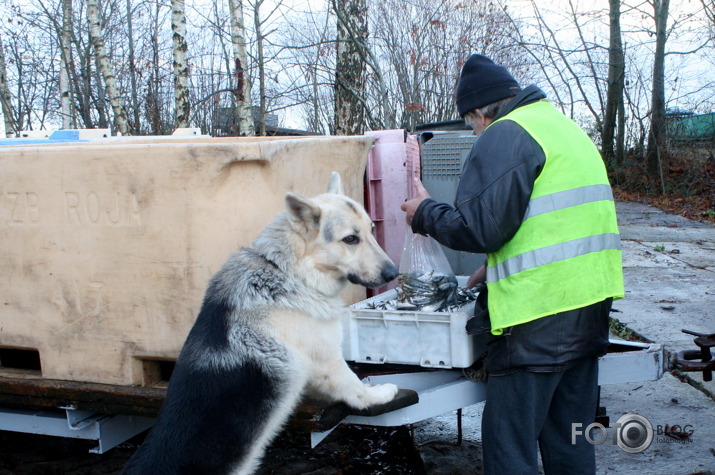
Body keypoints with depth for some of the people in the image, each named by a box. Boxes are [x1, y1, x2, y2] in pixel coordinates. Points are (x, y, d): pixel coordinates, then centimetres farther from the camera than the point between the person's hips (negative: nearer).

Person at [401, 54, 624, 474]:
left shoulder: (506, 135, -10)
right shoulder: (567, 127, 20)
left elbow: (478, 228, -18)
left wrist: (425, 214, 0)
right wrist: (497, 267, 28)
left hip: (541, 312, -10)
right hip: (591, 299, 10)